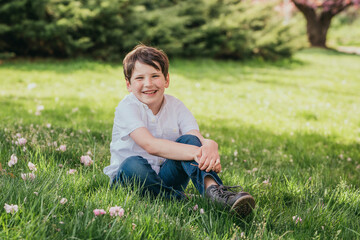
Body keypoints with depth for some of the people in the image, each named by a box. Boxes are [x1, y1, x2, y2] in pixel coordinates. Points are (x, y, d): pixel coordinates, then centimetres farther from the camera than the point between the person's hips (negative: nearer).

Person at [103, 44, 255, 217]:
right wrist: (195, 152, -44)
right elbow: (150, 145, -30)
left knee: (189, 140, -22)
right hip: (130, 178, -3)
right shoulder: (127, 107, -13)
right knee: (133, 164, -38)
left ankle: (212, 188, -43)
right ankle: (181, 200, -34)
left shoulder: (176, 107, 2)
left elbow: (198, 138, -14)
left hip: (166, 177, 4)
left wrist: (209, 146, -42)